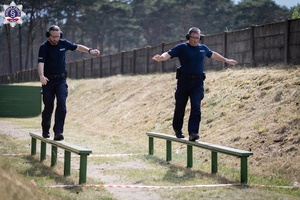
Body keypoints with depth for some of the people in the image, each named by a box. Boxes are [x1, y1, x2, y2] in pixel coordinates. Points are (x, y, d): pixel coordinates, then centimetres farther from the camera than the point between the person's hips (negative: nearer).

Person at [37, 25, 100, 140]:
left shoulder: (64, 43, 1)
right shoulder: (44, 47, -12)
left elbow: (77, 47, 16)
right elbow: (40, 63, -24)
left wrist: (90, 51, 1)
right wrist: (41, 76, -41)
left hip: (61, 80, 2)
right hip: (48, 80, -2)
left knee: (61, 104, -15)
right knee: (48, 107, 5)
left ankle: (58, 132, -20)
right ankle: (45, 130, 27)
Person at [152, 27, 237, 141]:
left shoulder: (203, 48, 12)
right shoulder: (182, 48, -2)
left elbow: (213, 55, 32)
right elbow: (169, 54, -13)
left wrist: (226, 60, 42)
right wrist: (161, 58, -36)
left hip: (198, 82, 2)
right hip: (184, 81, -2)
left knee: (196, 107, -11)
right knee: (180, 106, 6)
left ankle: (193, 133, -14)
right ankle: (177, 129, 28)